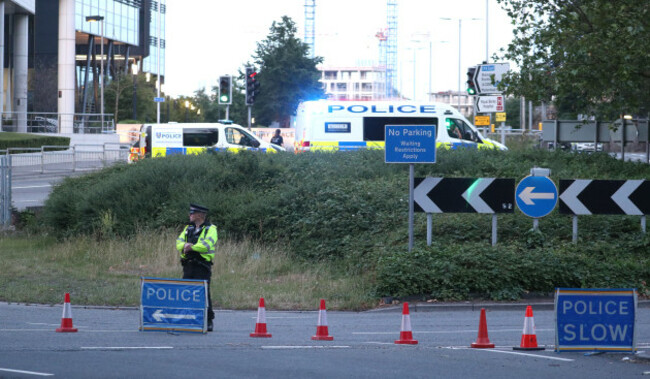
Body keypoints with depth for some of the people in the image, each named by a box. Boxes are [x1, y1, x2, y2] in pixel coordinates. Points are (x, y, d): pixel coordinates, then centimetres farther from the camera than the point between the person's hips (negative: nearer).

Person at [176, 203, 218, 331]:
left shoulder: (210, 229, -1)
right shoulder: (188, 228, 19)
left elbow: (207, 244, -16)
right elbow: (179, 242, 8)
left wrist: (192, 247, -13)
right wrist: (185, 245, -14)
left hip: (202, 265, -6)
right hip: (188, 264, 6)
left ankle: (208, 321, -4)